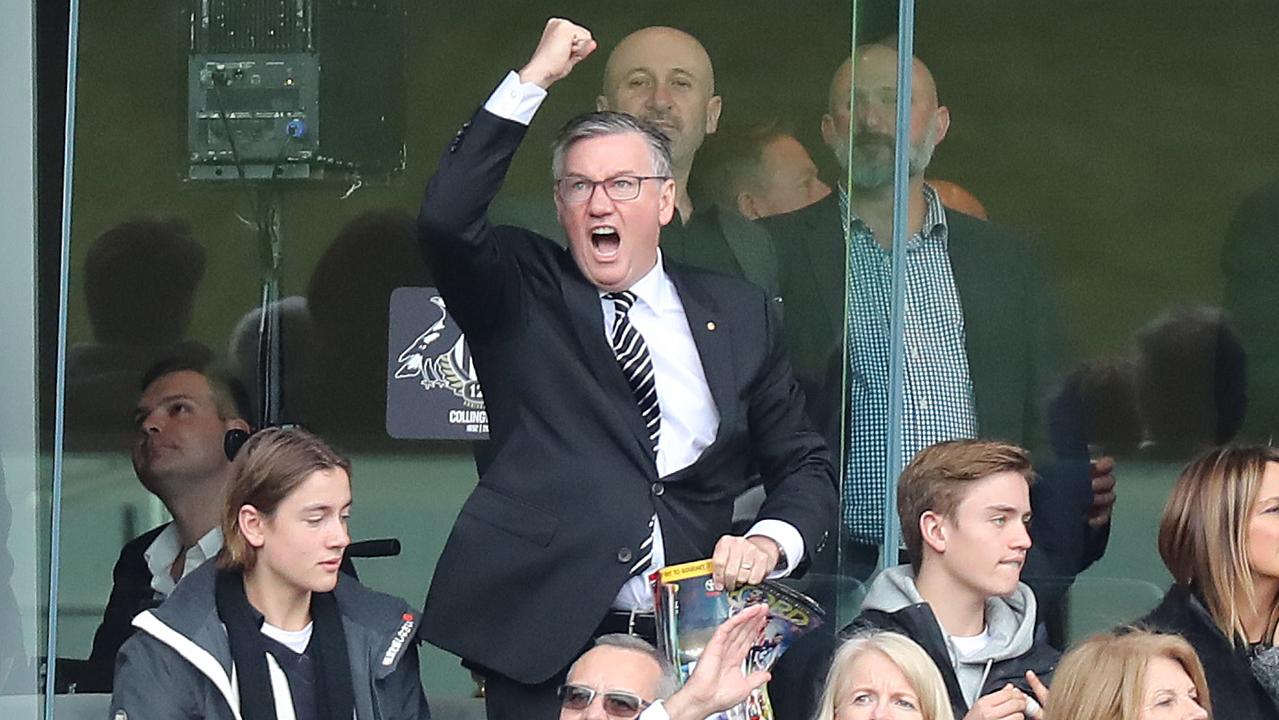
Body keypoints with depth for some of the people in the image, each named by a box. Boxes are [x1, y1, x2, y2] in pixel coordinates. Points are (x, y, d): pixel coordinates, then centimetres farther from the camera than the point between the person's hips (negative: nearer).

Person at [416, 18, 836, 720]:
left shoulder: (736, 313, 13)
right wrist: (535, 77, -12)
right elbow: (446, 217, -14)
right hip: (543, 635, -2)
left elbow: (803, 466, 15)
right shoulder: (523, 296, 6)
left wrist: (770, 541, -8)